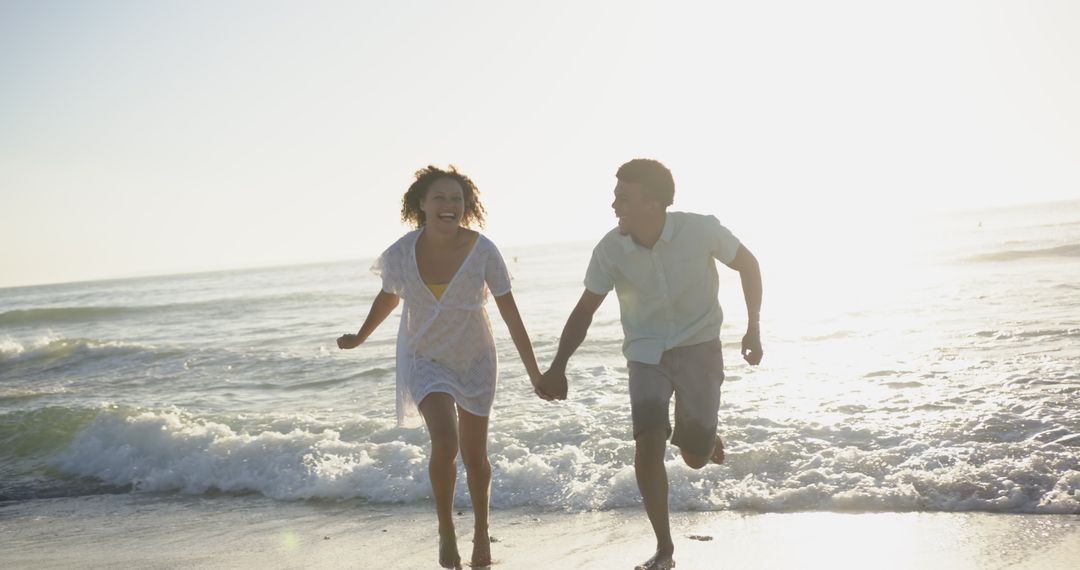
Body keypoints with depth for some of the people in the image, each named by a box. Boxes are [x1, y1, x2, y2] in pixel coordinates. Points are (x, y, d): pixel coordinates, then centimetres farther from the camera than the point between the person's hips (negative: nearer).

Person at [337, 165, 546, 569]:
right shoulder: (401, 253, -15)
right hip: (425, 359, 0)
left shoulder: (482, 251, -20)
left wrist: (534, 372, -15)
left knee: (475, 457, 10)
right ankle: (446, 530, 4)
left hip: (474, 360, 0)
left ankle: (481, 532, 36)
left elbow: (510, 313, -15)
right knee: (445, 442, -21)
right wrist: (360, 338, 21)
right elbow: (388, 297, 7)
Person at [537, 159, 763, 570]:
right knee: (648, 444, -17)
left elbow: (747, 264, -2)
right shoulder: (610, 250, -15)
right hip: (646, 351, 1)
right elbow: (585, 310, -5)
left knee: (695, 458, -5)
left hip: (698, 345, -1)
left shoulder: (701, 230, -20)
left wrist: (753, 328, 1)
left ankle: (704, 438, 36)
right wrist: (557, 367, -16)